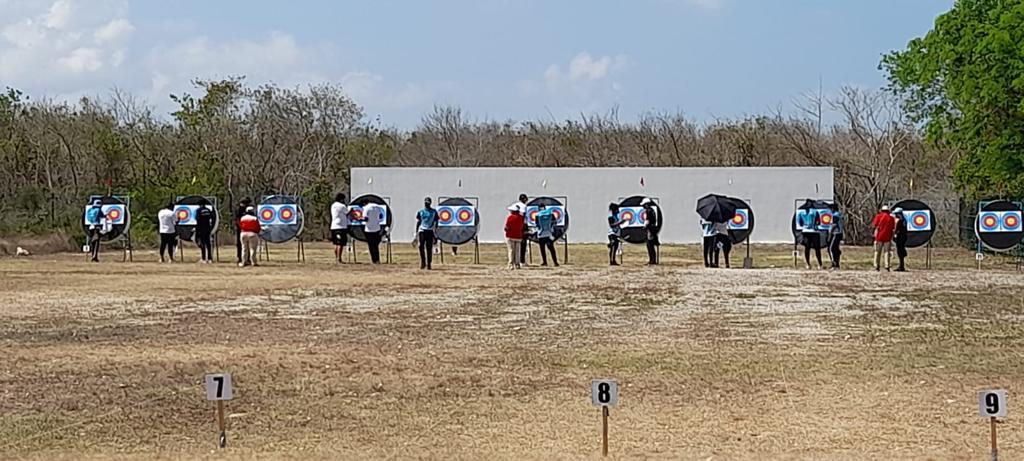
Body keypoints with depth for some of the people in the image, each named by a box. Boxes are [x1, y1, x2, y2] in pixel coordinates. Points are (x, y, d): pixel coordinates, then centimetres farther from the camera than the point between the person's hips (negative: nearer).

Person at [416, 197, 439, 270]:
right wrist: (416, 232, 8)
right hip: (422, 231, 1)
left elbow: (436, 222, 6)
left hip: (430, 231, -1)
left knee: (429, 248, -3)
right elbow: (418, 222, 14)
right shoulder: (420, 212, 12)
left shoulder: (434, 212, 7)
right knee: (421, 246, -13)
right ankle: (423, 262, 0)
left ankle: (428, 264, 2)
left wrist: (435, 231, -5)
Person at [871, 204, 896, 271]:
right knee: (887, 251, 5)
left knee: (877, 251, 5)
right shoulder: (891, 218, 4)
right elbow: (893, 229, 5)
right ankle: (887, 266, -3)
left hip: (879, 236, -1)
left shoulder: (878, 216, -1)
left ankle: (877, 266, 1)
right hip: (888, 237, 1)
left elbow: (873, 225, -6)